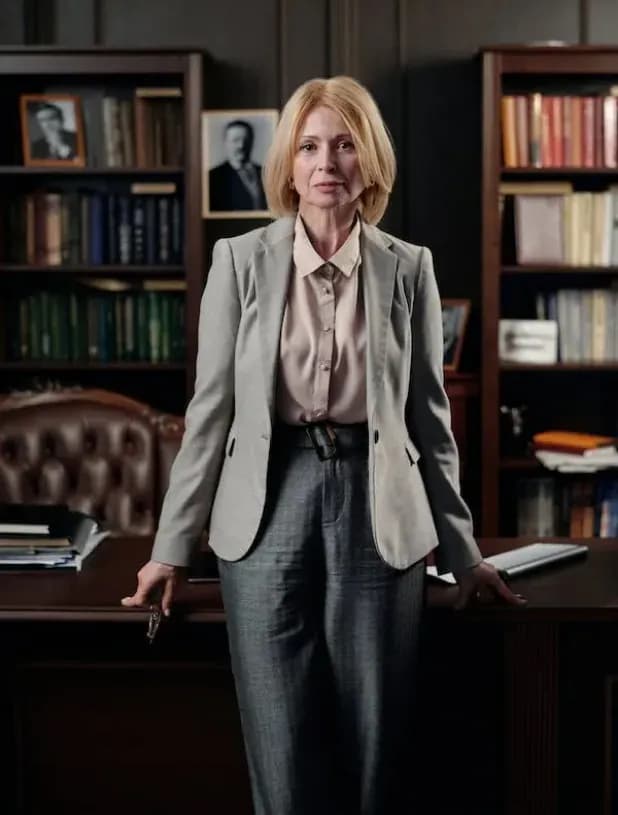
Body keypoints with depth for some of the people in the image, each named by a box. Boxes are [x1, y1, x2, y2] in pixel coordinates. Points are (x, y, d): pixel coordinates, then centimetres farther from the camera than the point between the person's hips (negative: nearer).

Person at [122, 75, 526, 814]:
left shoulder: (408, 268, 3)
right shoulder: (240, 260, 1)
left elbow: (430, 417, 7)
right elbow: (210, 410, 2)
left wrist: (463, 553, 8)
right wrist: (172, 547, 2)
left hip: (377, 506, 1)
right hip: (271, 504, 0)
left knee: (374, 749, 8)